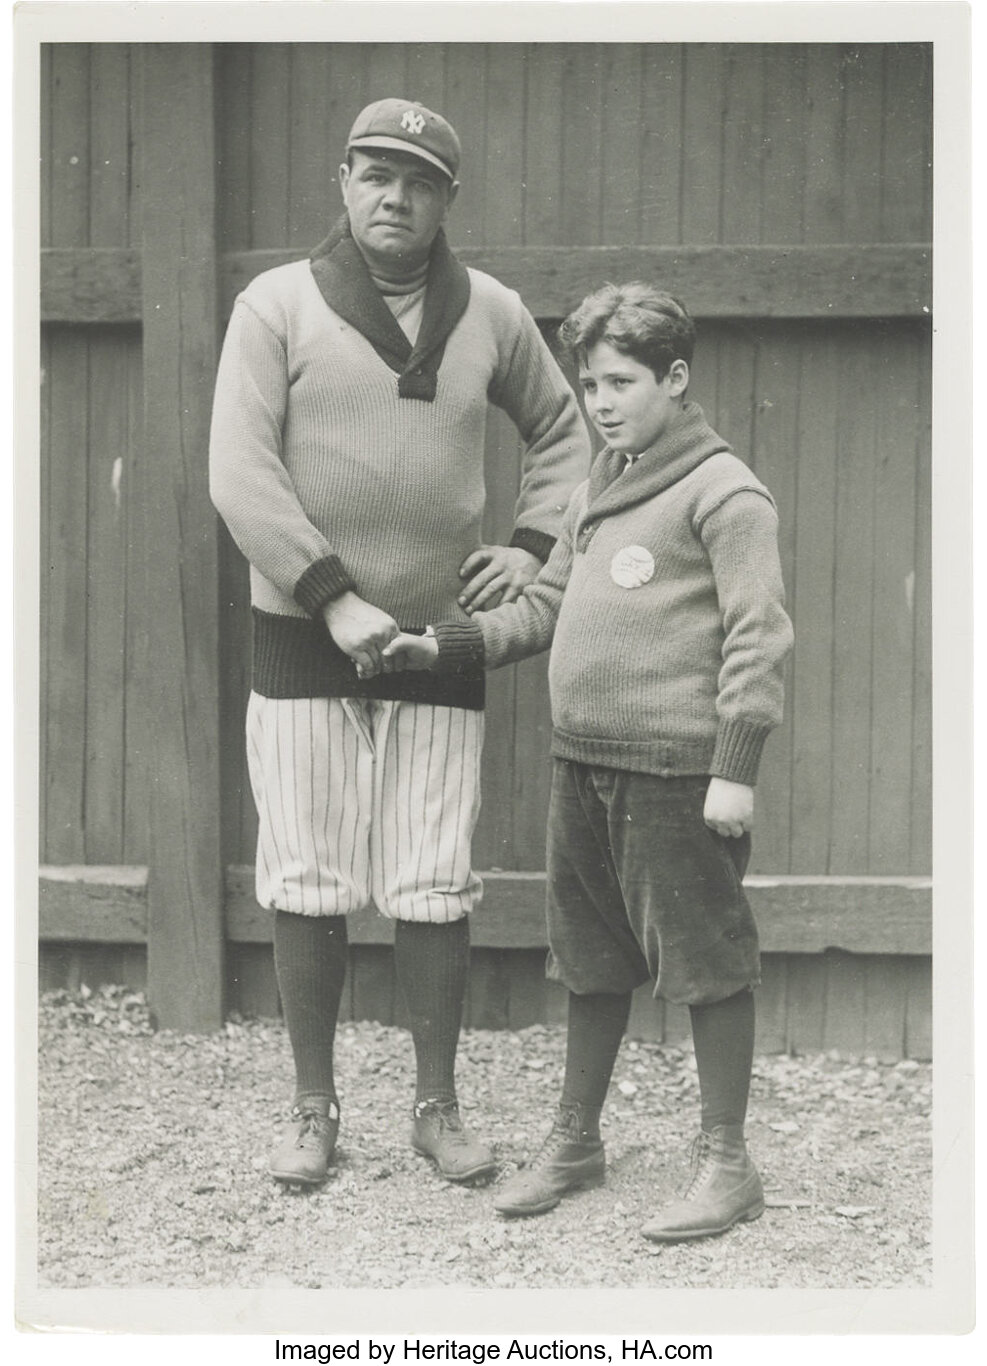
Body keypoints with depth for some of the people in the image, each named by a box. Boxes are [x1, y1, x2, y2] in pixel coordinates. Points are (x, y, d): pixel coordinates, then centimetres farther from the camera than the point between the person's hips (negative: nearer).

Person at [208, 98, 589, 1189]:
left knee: (433, 893, 4)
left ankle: (437, 1106, 19)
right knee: (306, 887, 3)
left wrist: (533, 545, 6)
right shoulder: (278, 305, -3)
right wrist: (334, 598, -16)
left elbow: (560, 429, 21)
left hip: (440, 641, 2)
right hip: (304, 638, -1)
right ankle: (313, 1109, 18)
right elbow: (239, 474, -10)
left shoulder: (491, 315, 5)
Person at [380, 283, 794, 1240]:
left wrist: (736, 768, -17)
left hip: (676, 773, -8)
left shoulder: (724, 493, -8)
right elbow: (546, 607, 23)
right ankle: (574, 1140, 30)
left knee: (707, 964, 1)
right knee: (592, 964, 17)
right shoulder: (593, 494, 17)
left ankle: (725, 1162, 13)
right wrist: (447, 646, 10)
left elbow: (757, 638, -12)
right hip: (581, 766, 8)